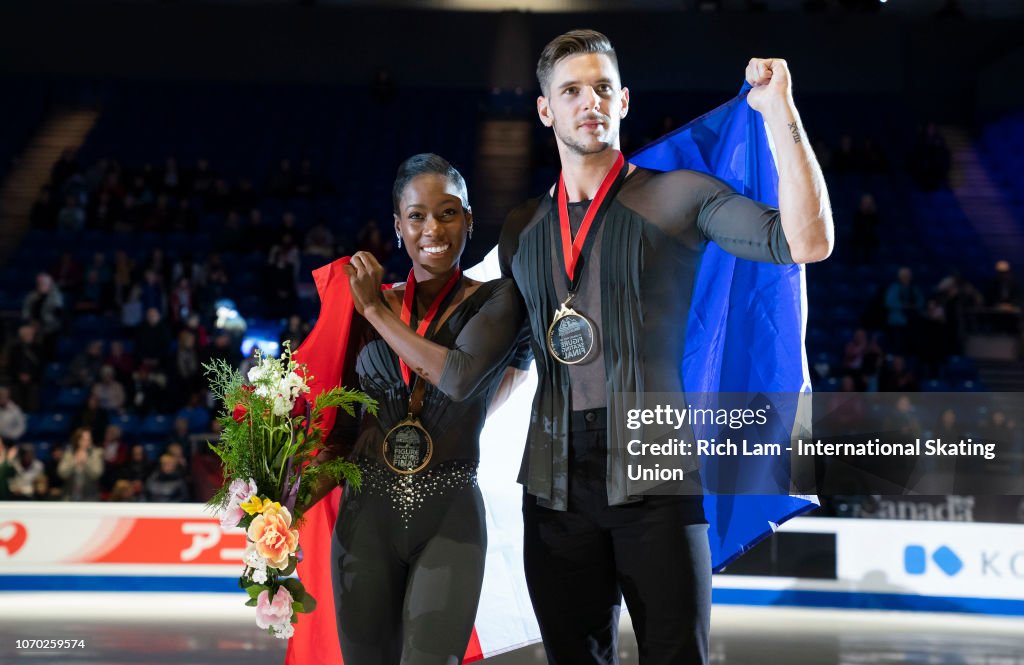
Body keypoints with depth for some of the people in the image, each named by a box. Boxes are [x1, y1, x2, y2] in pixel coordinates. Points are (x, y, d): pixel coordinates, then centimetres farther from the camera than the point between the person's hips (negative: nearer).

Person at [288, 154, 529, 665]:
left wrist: (377, 311, -9)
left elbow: (460, 377, -22)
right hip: (367, 514, 3)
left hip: (449, 519, -3)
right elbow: (346, 425, 8)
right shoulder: (367, 304, 6)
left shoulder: (497, 301, -2)